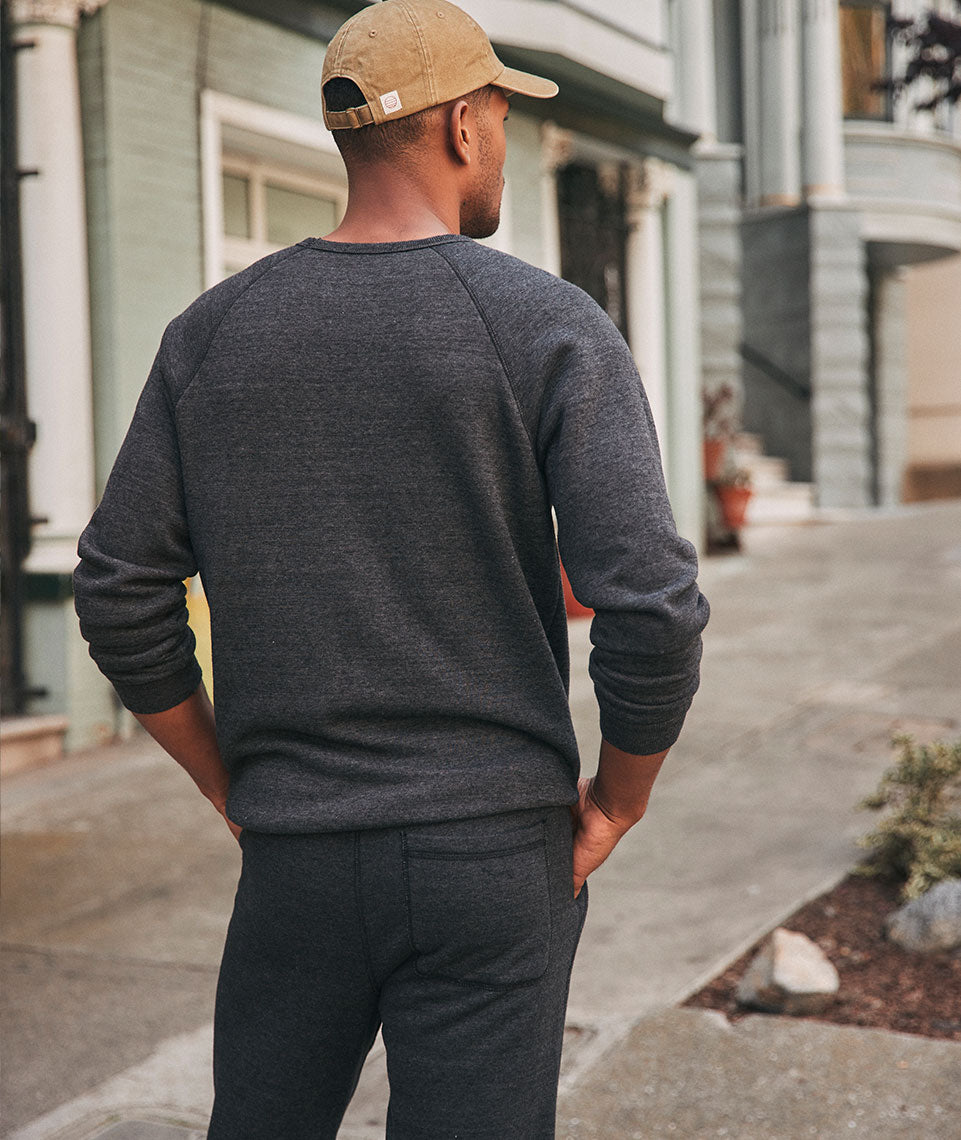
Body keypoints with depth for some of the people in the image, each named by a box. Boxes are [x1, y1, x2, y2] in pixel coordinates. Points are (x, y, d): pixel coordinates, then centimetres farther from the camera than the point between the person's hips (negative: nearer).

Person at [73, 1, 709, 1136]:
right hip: (492, 858, -3)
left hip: (295, 860, 3)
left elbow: (121, 598, 3)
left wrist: (232, 787, 13)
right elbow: (650, 609, -17)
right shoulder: (553, 329, -9)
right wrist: (618, 802, 0)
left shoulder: (214, 331, 2)